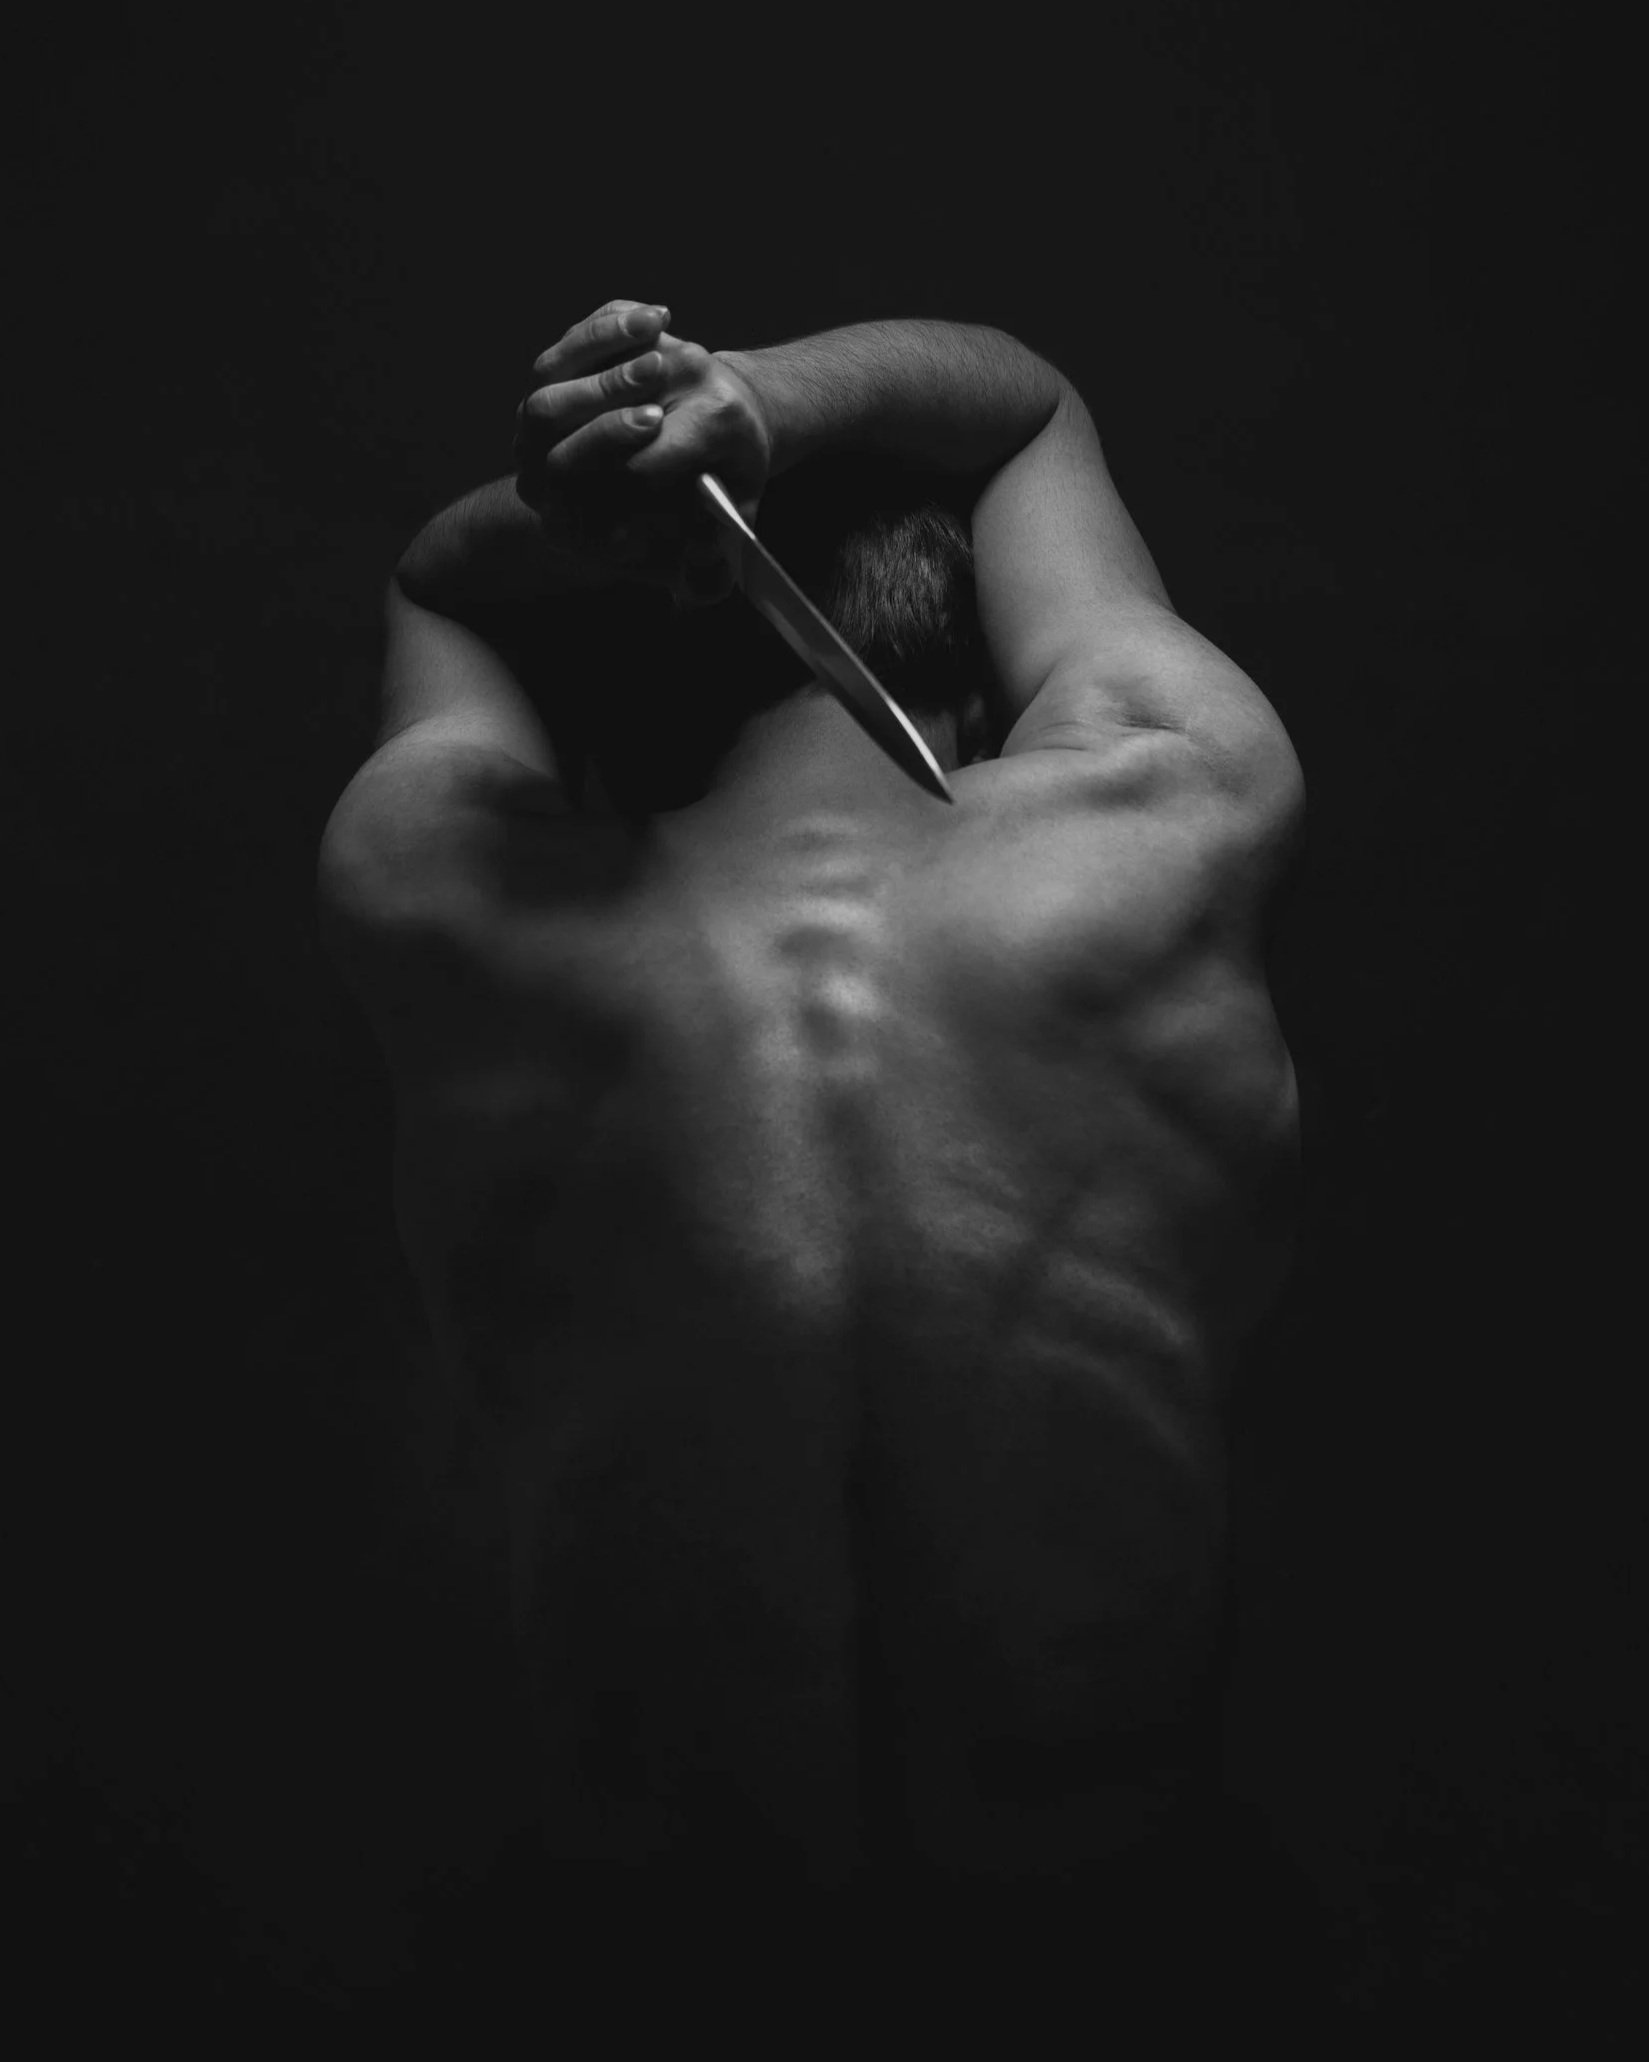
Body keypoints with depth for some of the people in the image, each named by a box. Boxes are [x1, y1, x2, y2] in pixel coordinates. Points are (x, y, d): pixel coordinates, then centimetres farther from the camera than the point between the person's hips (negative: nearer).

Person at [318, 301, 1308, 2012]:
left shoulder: (435, 903, -20)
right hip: (1141, 1847, 1)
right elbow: (1024, 399, 2)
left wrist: (579, 500, -18)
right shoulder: (1181, 812, -19)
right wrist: (740, 411, -18)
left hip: (648, 1843, 1)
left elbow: (436, 579, 6)